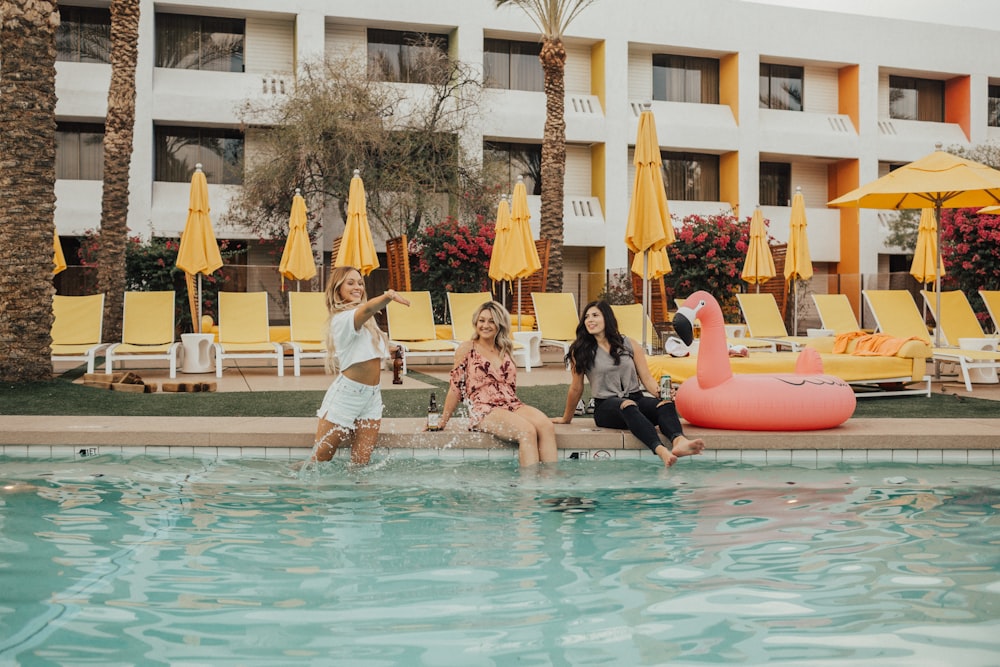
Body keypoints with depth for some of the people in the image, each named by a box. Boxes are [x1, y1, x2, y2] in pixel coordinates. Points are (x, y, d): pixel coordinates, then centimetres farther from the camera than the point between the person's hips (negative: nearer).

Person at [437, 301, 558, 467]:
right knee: (528, 431, -32)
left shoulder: (505, 351, 21)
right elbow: (455, 388, 5)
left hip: (513, 406, 5)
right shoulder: (467, 349, 6)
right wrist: (442, 422, 4)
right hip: (484, 410, -5)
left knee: (546, 426, -27)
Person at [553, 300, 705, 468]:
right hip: (606, 407, -3)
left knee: (666, 404, -30)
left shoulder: (630, 345, 12)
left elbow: (647, 379, 9)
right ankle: (661, 450, -61)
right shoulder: (580, 351, 5)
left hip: (637, 399, 3)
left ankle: (678, 441, -61)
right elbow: (576, 389, 13)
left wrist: (662, 392, -10)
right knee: (628, 406, -39)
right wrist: (566, 419, 18)